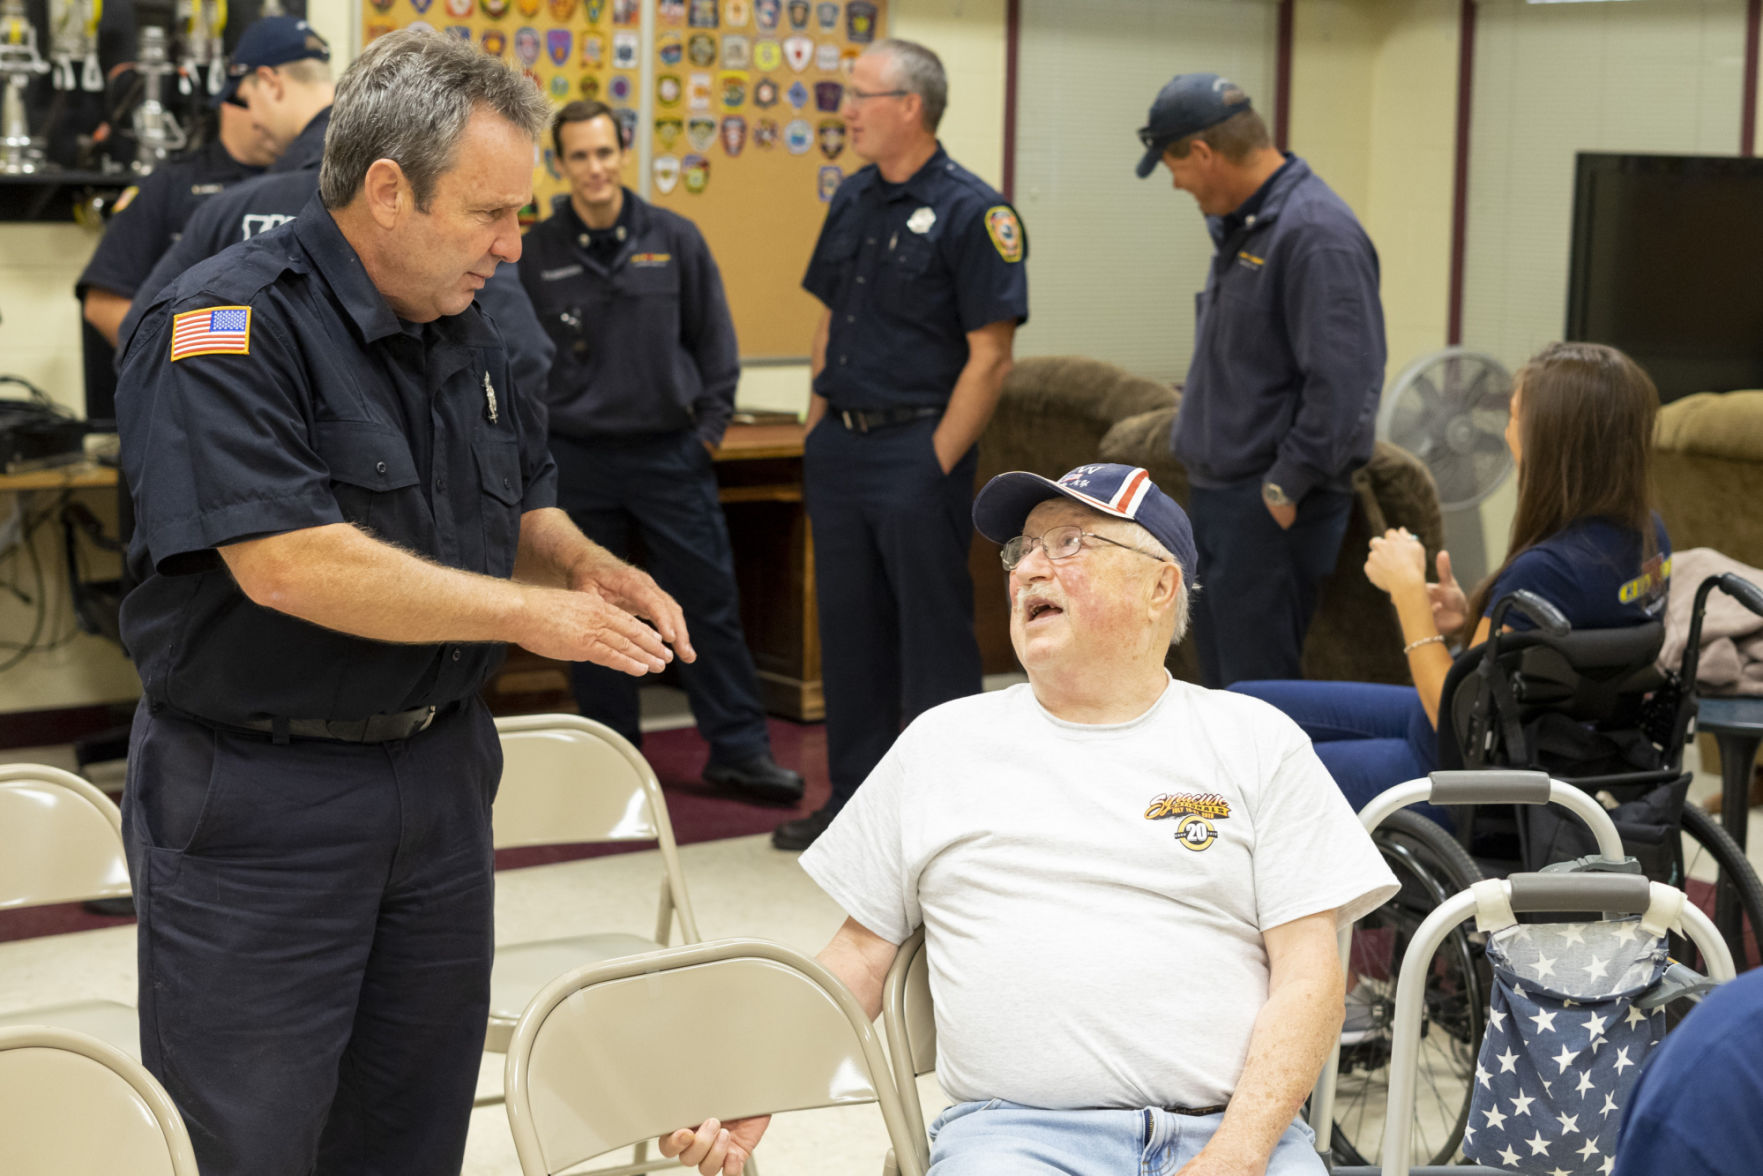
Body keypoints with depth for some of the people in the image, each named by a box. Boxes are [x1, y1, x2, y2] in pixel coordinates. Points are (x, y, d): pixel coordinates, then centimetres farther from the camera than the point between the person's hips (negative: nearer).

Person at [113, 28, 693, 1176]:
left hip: (440, 771, 7)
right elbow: (287, 563, -28)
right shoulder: (228, 326, -18)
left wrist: (584, 566, -3)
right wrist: (528, 613, -22)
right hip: (256, 798, -7)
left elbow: (524, 510, 22)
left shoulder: (466, 333, 9)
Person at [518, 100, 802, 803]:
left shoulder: (675, 240, 2)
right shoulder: (535, 254, 1)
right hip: (577, 463, 0)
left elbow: (714, 340, 8)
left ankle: (740, 750, 8)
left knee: (709, 604, 1)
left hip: (670, 454, 0)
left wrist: (711, 423, 2)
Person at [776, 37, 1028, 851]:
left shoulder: (970, 213, -12)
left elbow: (990, 356, -15)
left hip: (915, 452, -8)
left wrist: (940, 462, -16)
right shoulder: (853, 200, 11)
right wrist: (817, 426, 12)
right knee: (849, 629, 14)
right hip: (840, 447, 8)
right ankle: (855, 797, 25)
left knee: (934, 634, 0)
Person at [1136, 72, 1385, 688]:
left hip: (1271, 508, -10)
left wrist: (1287, 487, -20)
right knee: (1221, 677, 16)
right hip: (1217, 494, 10)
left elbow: (1343, 384, -24)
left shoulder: (1317, 234, -19)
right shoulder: (1241, 225, 14)